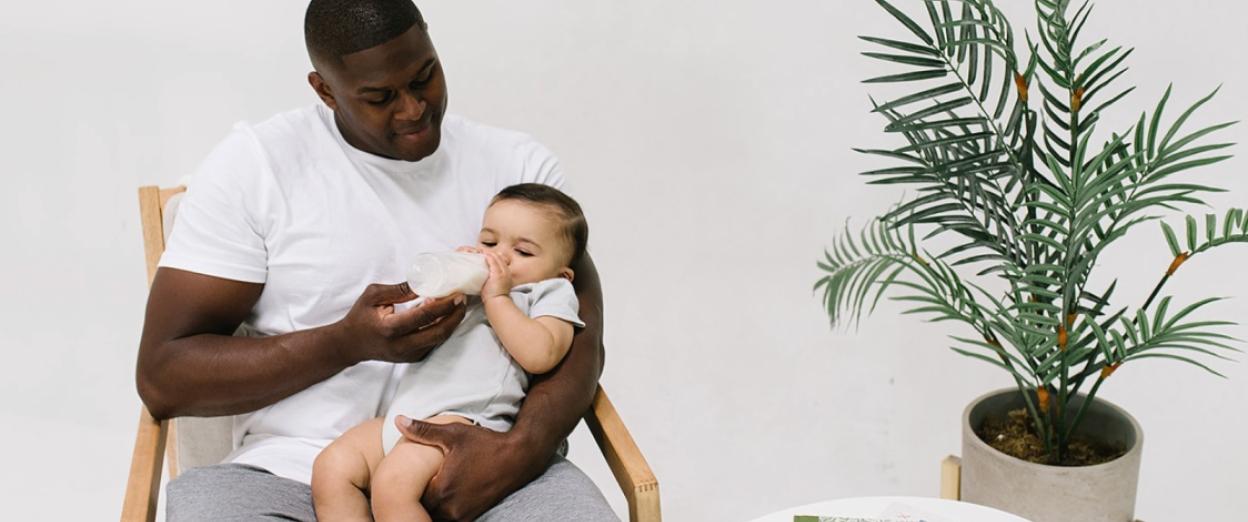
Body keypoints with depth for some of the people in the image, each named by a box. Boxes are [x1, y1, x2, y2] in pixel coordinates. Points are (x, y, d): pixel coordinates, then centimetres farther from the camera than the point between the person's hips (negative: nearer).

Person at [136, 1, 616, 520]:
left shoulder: (519, 164, 9)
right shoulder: (253, 164, 2)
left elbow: (579, 334, 4)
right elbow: (162, 379, -1)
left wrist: (523, 447, -17)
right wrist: (349, 342, -14)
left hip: (478, 461, 0)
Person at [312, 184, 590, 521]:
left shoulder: (549, 294, 14)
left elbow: (539, 355, -7)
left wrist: (495, 297, -1)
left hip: (462, 418, -7)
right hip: (400, 413, 8)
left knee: (392, 484, -29)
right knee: (330, 471, -12)